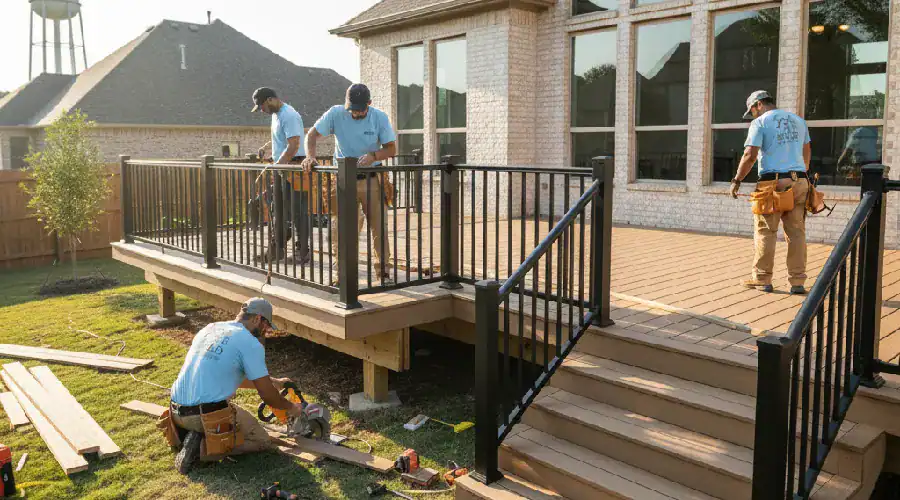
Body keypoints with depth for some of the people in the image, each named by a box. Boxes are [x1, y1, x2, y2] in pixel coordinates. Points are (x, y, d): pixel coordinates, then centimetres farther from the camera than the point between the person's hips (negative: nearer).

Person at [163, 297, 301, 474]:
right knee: (262, 441, 8)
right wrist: (291, 408, 15)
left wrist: (273, 382, 33)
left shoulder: (210, 328, 14)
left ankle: (192, 434, 7)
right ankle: (203, 448, -9)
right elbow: (267, 396, -6)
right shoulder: (251, 343, -9)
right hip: (208, 414, -8)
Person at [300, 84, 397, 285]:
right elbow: (312, 134, -2)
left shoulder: (379, 117, -7)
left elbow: (391, 149, -4)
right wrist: (310, 157, -20)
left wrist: (373, 156, -24)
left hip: (371, 179, 0)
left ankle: (383, 270, 16)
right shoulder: (336, 114, -8)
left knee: (379, 226, 3)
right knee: (339, 228, 1)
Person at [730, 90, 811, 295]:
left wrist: (737, 181, -4)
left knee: (765, 232, 1)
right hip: (799, 181, 6)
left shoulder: (760, 122, -1)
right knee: (797, 232, 6)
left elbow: (750, 155, -11)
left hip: (773, 182, -6)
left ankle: (762, 279, 5)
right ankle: (798, 282, 7)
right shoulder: (798, 120, 18)